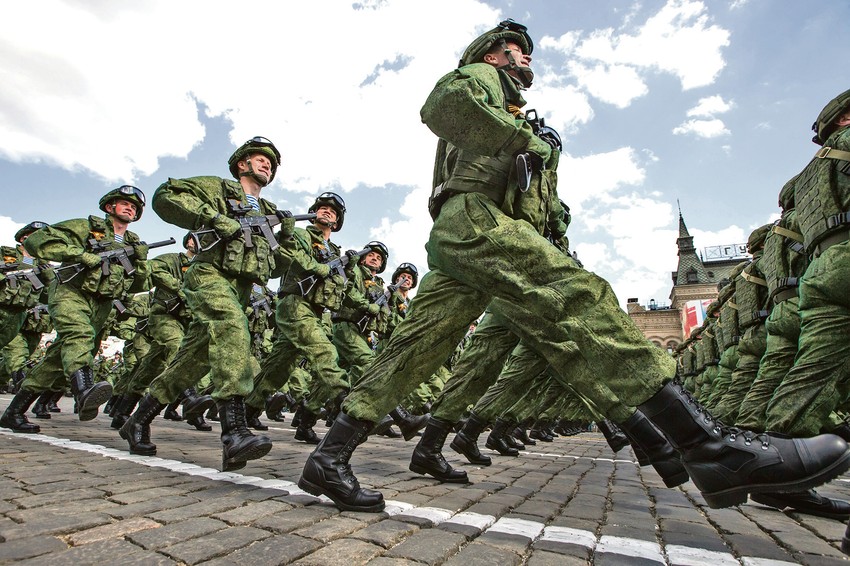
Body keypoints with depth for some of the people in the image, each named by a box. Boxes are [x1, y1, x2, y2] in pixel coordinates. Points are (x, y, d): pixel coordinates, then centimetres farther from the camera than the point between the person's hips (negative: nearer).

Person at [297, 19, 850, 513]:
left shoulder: (511, 120, 44)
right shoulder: (481, 75, 18)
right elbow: (444, 103, -7)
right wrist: (520, 138, -3)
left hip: (455, 238, 10)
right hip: (474, 218, -10)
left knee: (415, 348, -1)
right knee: (583, 296, -25)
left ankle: (330, 456, 1)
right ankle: (710, 445, -33)